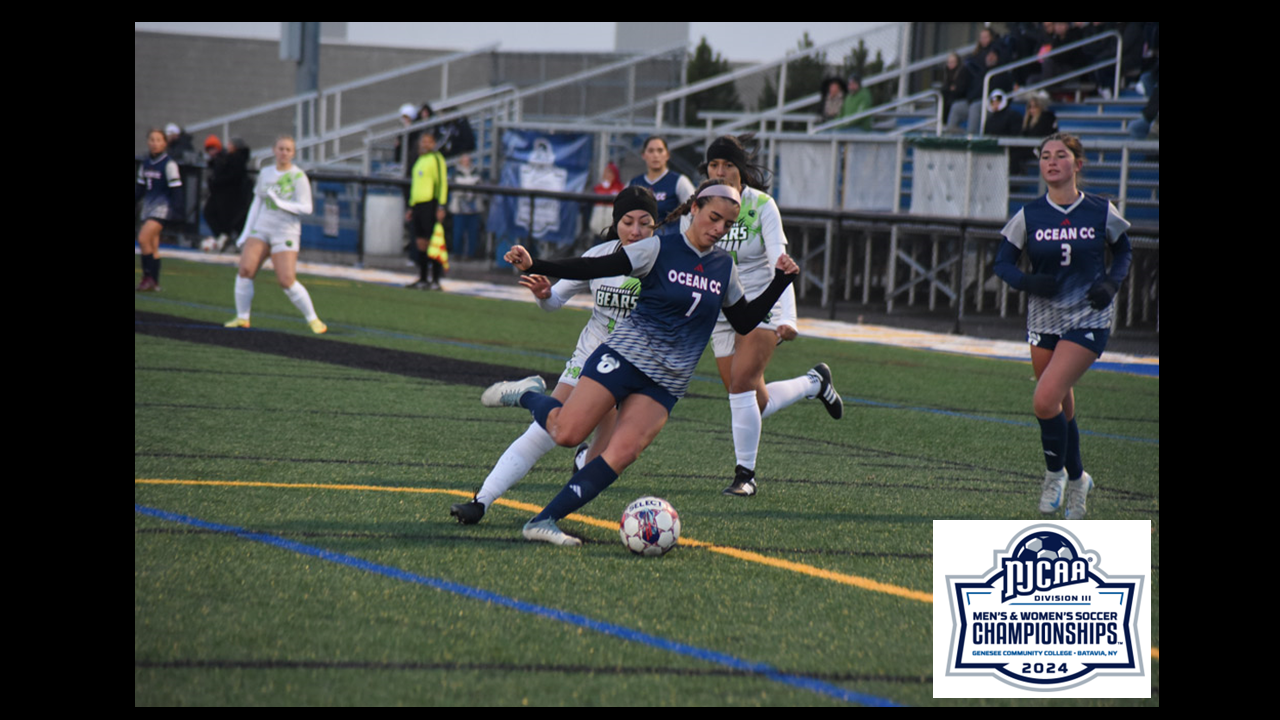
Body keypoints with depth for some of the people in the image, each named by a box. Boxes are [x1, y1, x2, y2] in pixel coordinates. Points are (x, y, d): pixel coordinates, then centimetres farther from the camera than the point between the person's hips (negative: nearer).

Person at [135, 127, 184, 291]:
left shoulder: (169, 164, -10)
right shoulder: (145, 164, 10)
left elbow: (176, 189, -12)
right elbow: (140, 187, 20)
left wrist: (177, 210, -16)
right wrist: (133, 202, 18)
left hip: (162, 207, -7)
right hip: (148, 207, 7)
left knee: (143, 239, -19)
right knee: (152, 247, 6)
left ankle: (149, 277, -14)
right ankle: (153, 283, 9)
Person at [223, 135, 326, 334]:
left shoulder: (298, 176, -5)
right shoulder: (265, 173, 11)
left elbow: (306, 207, -11)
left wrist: (280, 203, -21)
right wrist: (246, 232, 15)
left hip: (286, 232, -5)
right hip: (261, 228, 5)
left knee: (287, 282, -13)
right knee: (245, 269, -12)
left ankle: (313, 319, 2)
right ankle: (242, 318, -2)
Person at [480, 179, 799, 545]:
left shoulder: (725, 267, 11)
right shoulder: (661, 249, -5)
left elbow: (745, 322, 20)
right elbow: (597, 268, -10)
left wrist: (780, 282, 8)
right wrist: (534, 266, -19)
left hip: (667, 382, 4)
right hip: (624, 355, -4)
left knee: (622, 454, -14)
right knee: (566, 433, -14)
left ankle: (544, 521, -12)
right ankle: (527, 395, 19)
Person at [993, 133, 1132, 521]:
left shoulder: (1101, 212, -5)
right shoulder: (1029, 216, -3)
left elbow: (1123, 252, 10)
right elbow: (1003, 263, 1)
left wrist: (1112, 283, -9)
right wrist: (1028, 281, -20)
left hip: (1089, 319, -3)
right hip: (1044, 319, 3)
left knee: (1045, 401, -18)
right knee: (1061, 408, 11)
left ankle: (1055, 473, 6)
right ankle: (1077, 480, 35)